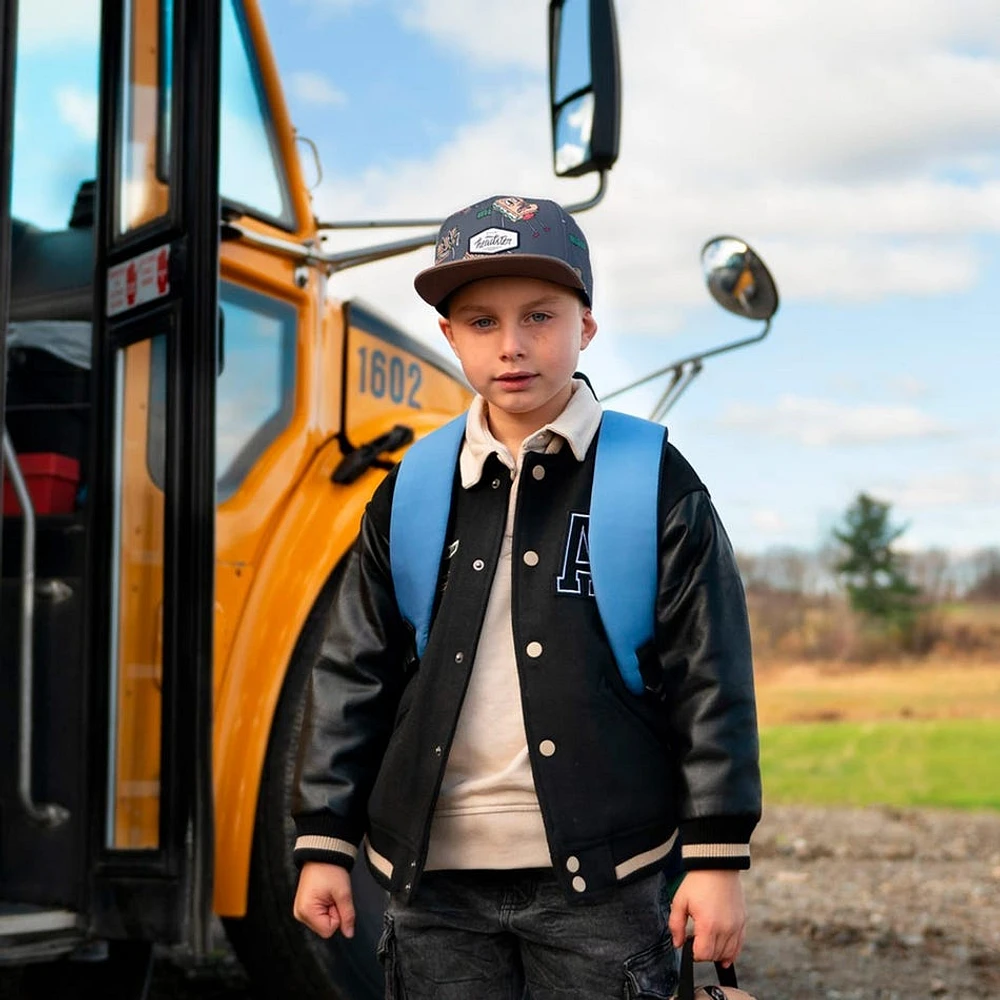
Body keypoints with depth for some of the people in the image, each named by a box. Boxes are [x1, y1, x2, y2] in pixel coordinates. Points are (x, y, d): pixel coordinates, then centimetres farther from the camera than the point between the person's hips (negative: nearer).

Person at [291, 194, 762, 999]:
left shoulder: (653, 485, -3)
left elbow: (712, 682, -2)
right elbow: (353, 676, 9)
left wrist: (717, 856, -5)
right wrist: (325, 842, 7)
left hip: (598, 880, -3)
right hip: (438, 880, 3)